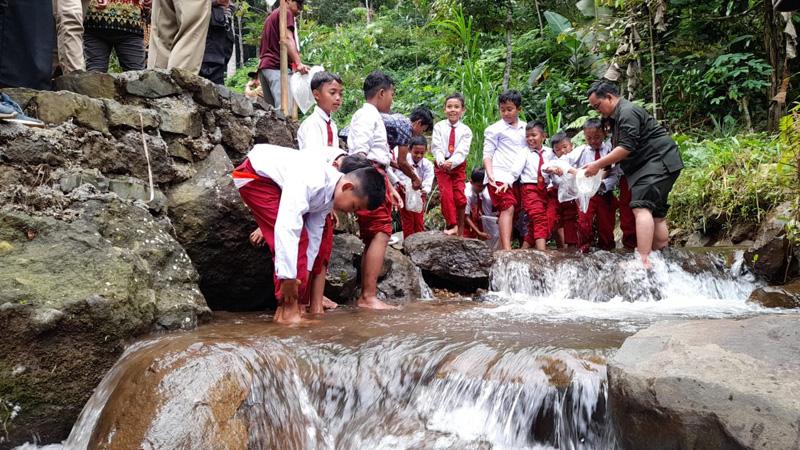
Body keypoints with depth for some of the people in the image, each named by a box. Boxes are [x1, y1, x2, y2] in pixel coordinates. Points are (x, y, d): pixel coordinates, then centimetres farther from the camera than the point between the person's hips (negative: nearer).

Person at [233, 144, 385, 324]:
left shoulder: (329, 191, -7)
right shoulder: (311, 182, -36)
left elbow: (314, 232, 2)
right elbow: (287, 227, -40)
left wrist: (304, 270, 4)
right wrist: (288, 276, -37)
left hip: (276, 183, 9)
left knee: (300, 237, 3)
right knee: (290, 235, -19)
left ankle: (287, 306, 6)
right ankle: (288, 310, -17)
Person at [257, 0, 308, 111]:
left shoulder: (271, 16, 30)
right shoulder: (285, 12, 1)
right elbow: (288, 39, -14)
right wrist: (299, 63, -25)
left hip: (265, 65, 9)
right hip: (278, 66, -9)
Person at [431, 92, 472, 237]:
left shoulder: (466, 130, 0)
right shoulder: (439, 127, 2)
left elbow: (462, 151, -11)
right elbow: (436, 147, -7)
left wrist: (451, 163, -28)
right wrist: (442, 162, -26)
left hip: (458, 166, 0)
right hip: (442, 165, 0)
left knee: (459, 196, -5)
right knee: (446, 194, -13)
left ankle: (460, 229, 7)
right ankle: (451, 225, -7)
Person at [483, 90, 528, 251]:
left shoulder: (525, 128, 14)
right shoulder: (494, 129, 2)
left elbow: (524, 153, 9)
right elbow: (487, 154, 0)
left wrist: (511, 176, -2)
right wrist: (490, 175, -15)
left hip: (515, 178, 5)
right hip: (499, 176, -5)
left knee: (507, 210, 7)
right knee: (508, 207, -19)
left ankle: (502, 249, 11)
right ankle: (507, 249, -28)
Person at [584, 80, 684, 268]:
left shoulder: (627, 112, -13)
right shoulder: (618, 115, 20)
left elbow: (626, 148, -21)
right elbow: (619, 148, 20)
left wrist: (598, 164, -18)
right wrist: (604, 169, 8)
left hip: (658, 160, -11)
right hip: (651, 164, 11)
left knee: (642, 208, -22)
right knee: (656, 213, 12)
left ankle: (643, 260, -31)